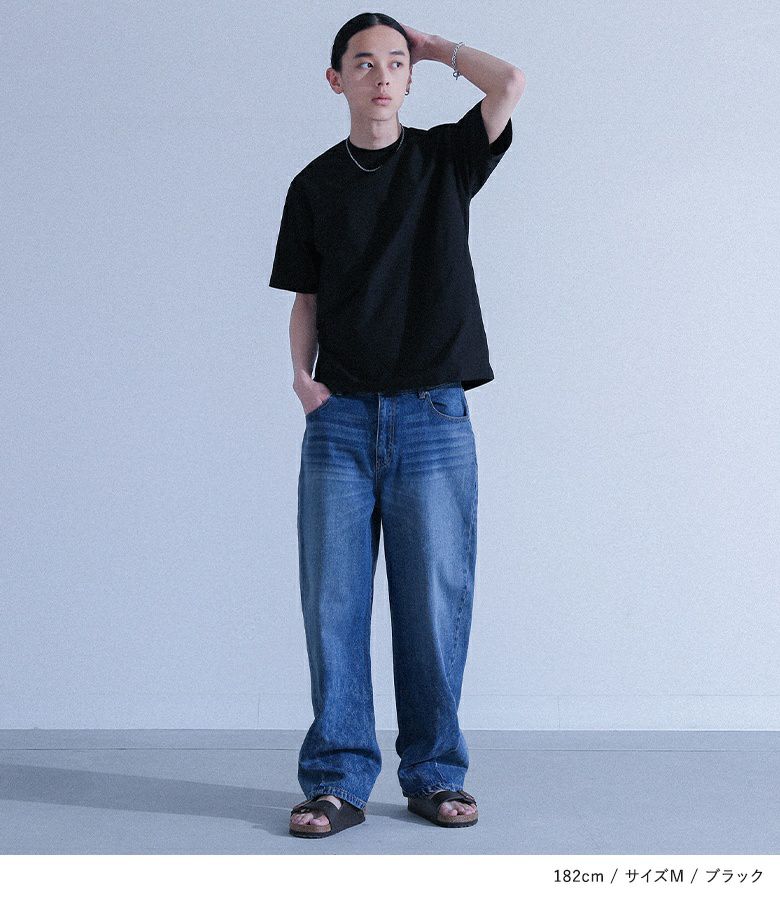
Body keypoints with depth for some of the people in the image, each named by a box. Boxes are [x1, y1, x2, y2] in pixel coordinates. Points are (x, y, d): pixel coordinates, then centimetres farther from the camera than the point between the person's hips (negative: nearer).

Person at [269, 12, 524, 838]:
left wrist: (437, 46, 8)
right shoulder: (315, 185, 12)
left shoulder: (446, 157, 8)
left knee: (434, 606, 2)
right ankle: (337, 780, 9)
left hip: (433, 416, -1)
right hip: (339, 419, 1)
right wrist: (301, 372, -3)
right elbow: (307, 300, 14)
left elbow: (510, 83, -8)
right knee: (332, 605, 0)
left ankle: (433, 775, 15)